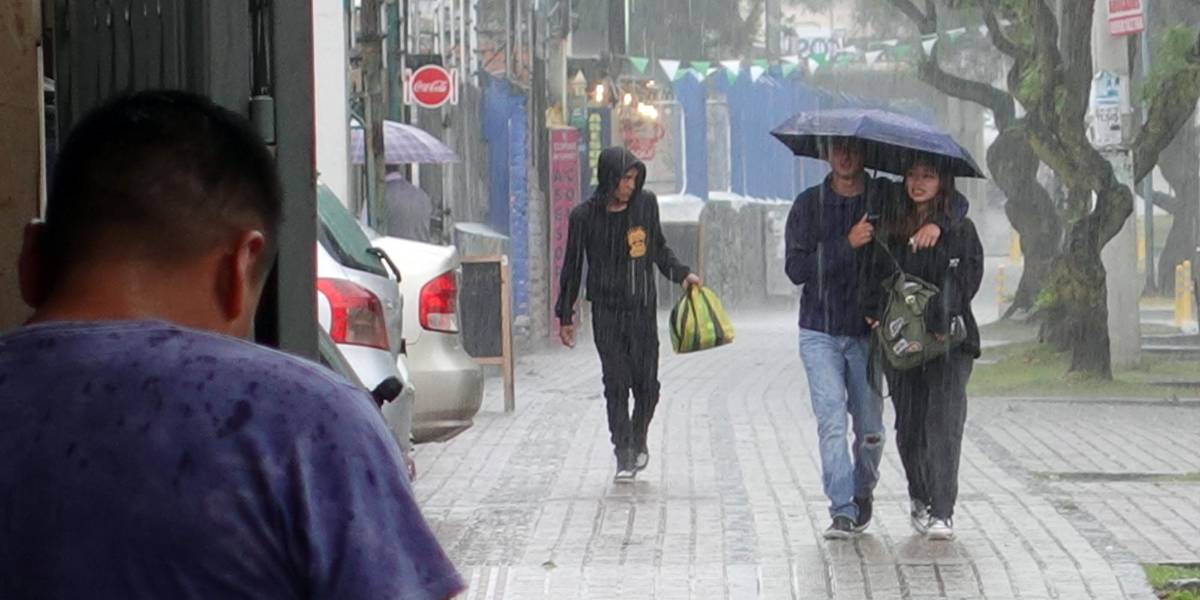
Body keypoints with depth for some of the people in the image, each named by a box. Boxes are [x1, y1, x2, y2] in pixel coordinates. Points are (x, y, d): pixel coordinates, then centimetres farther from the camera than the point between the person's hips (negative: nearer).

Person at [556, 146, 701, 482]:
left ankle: (639, 441, 27)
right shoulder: (584, 216, -4)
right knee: (616, 384, -6)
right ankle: (624, 457, -2)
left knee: (646, 384, 1)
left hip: (643, 308, 2)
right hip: (606, 312, -1)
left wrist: (681, 274, 2)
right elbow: (572, 268, 5)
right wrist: (565, 315, 6)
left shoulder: (646, 204, 1)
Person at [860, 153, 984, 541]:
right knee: (908, 426, 7)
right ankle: (920, 500, 26)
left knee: (942, 422, -12)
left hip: (949, 340, -4)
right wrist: (875, 316, -4)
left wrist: (940, 323, -16)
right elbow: (875, 278, 13)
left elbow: (966, 280, -6)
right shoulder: (890, 231, 12)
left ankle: (942, 513, -14)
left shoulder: (960, 230, 2)